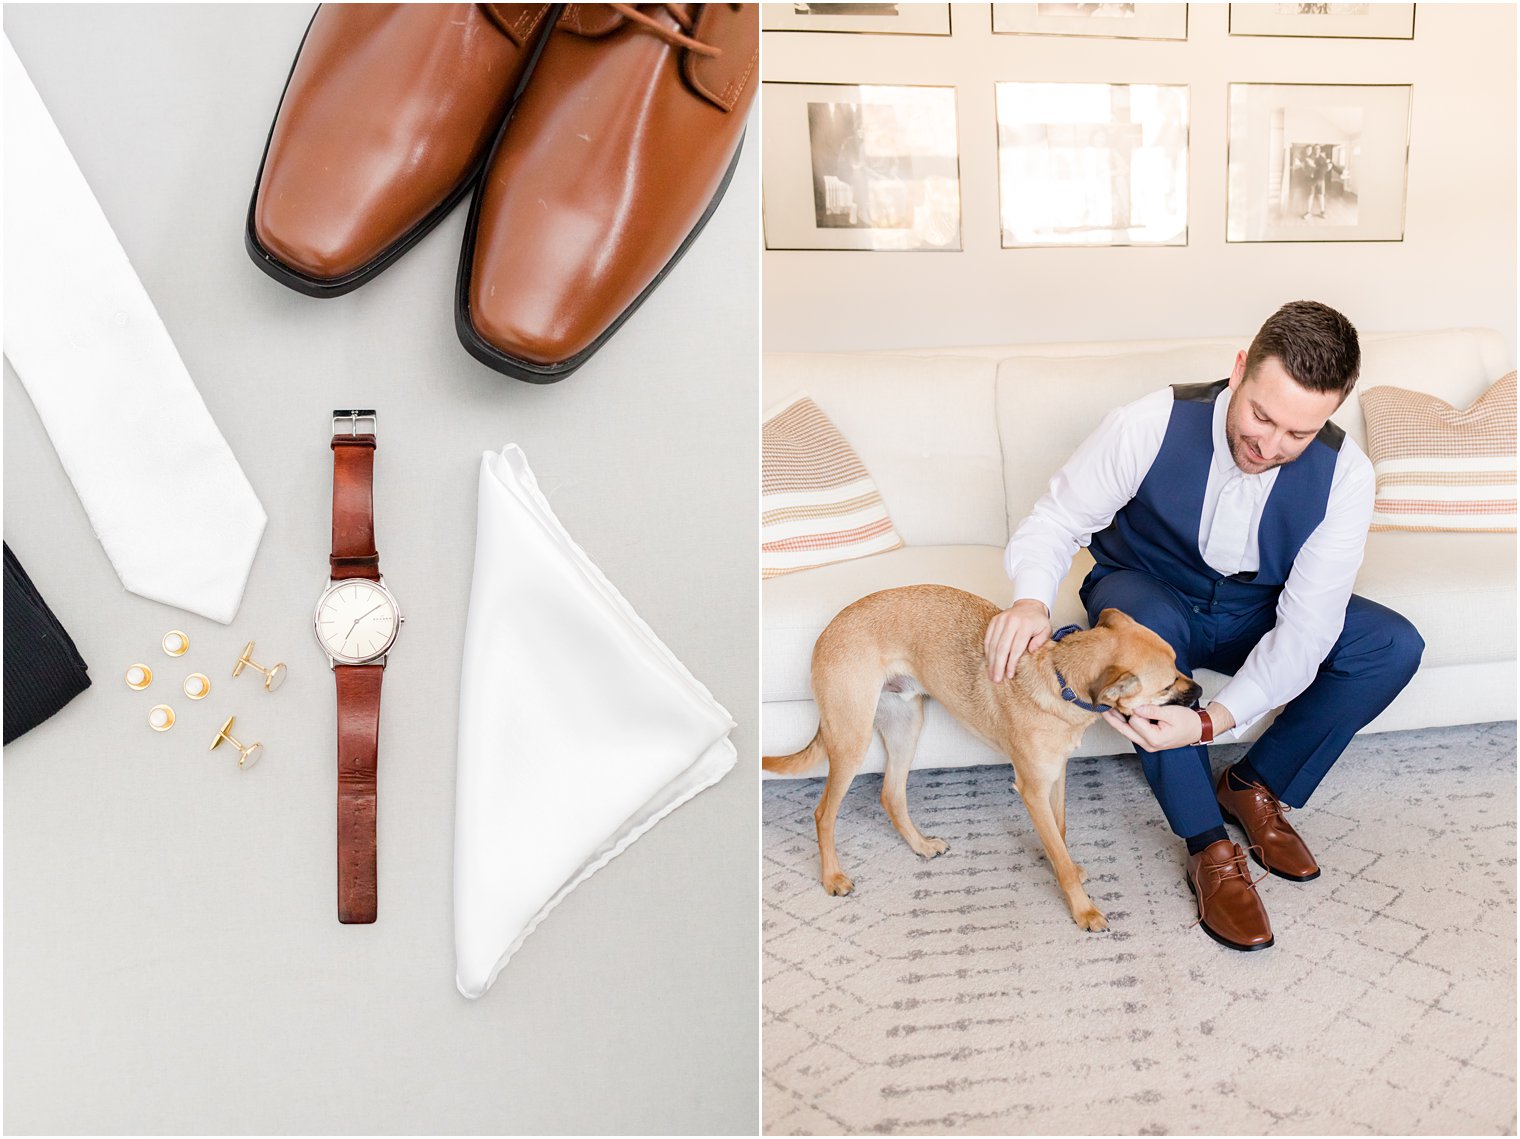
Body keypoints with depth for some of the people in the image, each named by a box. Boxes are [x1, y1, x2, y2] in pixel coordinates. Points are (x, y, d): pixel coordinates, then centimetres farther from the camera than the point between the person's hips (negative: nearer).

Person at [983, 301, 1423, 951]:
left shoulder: (1345, 475, -23)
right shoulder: (1152, 426, -28)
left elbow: (1305, 627, -26)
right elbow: (1056, 520, -19)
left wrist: (1213, 721, -41)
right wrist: (1031, 599, -43)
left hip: (1255, 616, 2)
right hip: (1148, 597, -2)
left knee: (1394, 646, -21)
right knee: (1141, 622, -39)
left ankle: (1253, 787, -1)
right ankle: (1208, 849, -25)